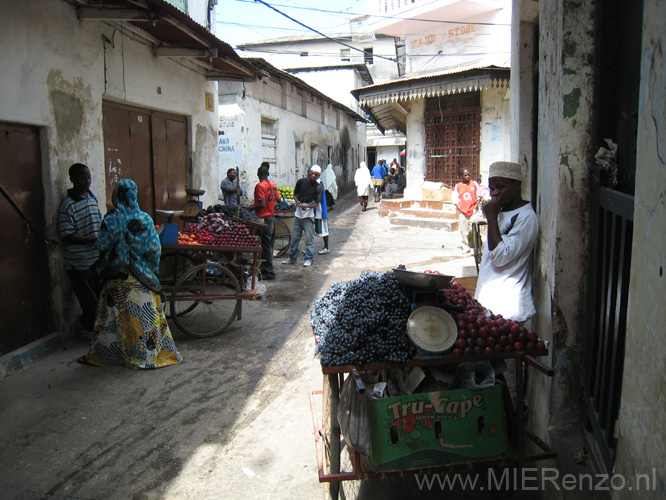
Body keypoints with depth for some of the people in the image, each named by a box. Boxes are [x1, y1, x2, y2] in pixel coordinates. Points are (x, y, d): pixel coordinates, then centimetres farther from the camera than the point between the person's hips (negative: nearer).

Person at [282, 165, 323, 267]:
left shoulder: (319, 187, -5)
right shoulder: (301, 181, 4)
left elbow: (316, 202, -7)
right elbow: (295, 194, 14)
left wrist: (307, 206, -25)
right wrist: (297, 201, -8)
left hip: (308, 215, -4)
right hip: (298, 213, 4)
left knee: (309, 238, 0)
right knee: (294, 237, 11)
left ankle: (309, 259, 11)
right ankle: (292, 258, 23)